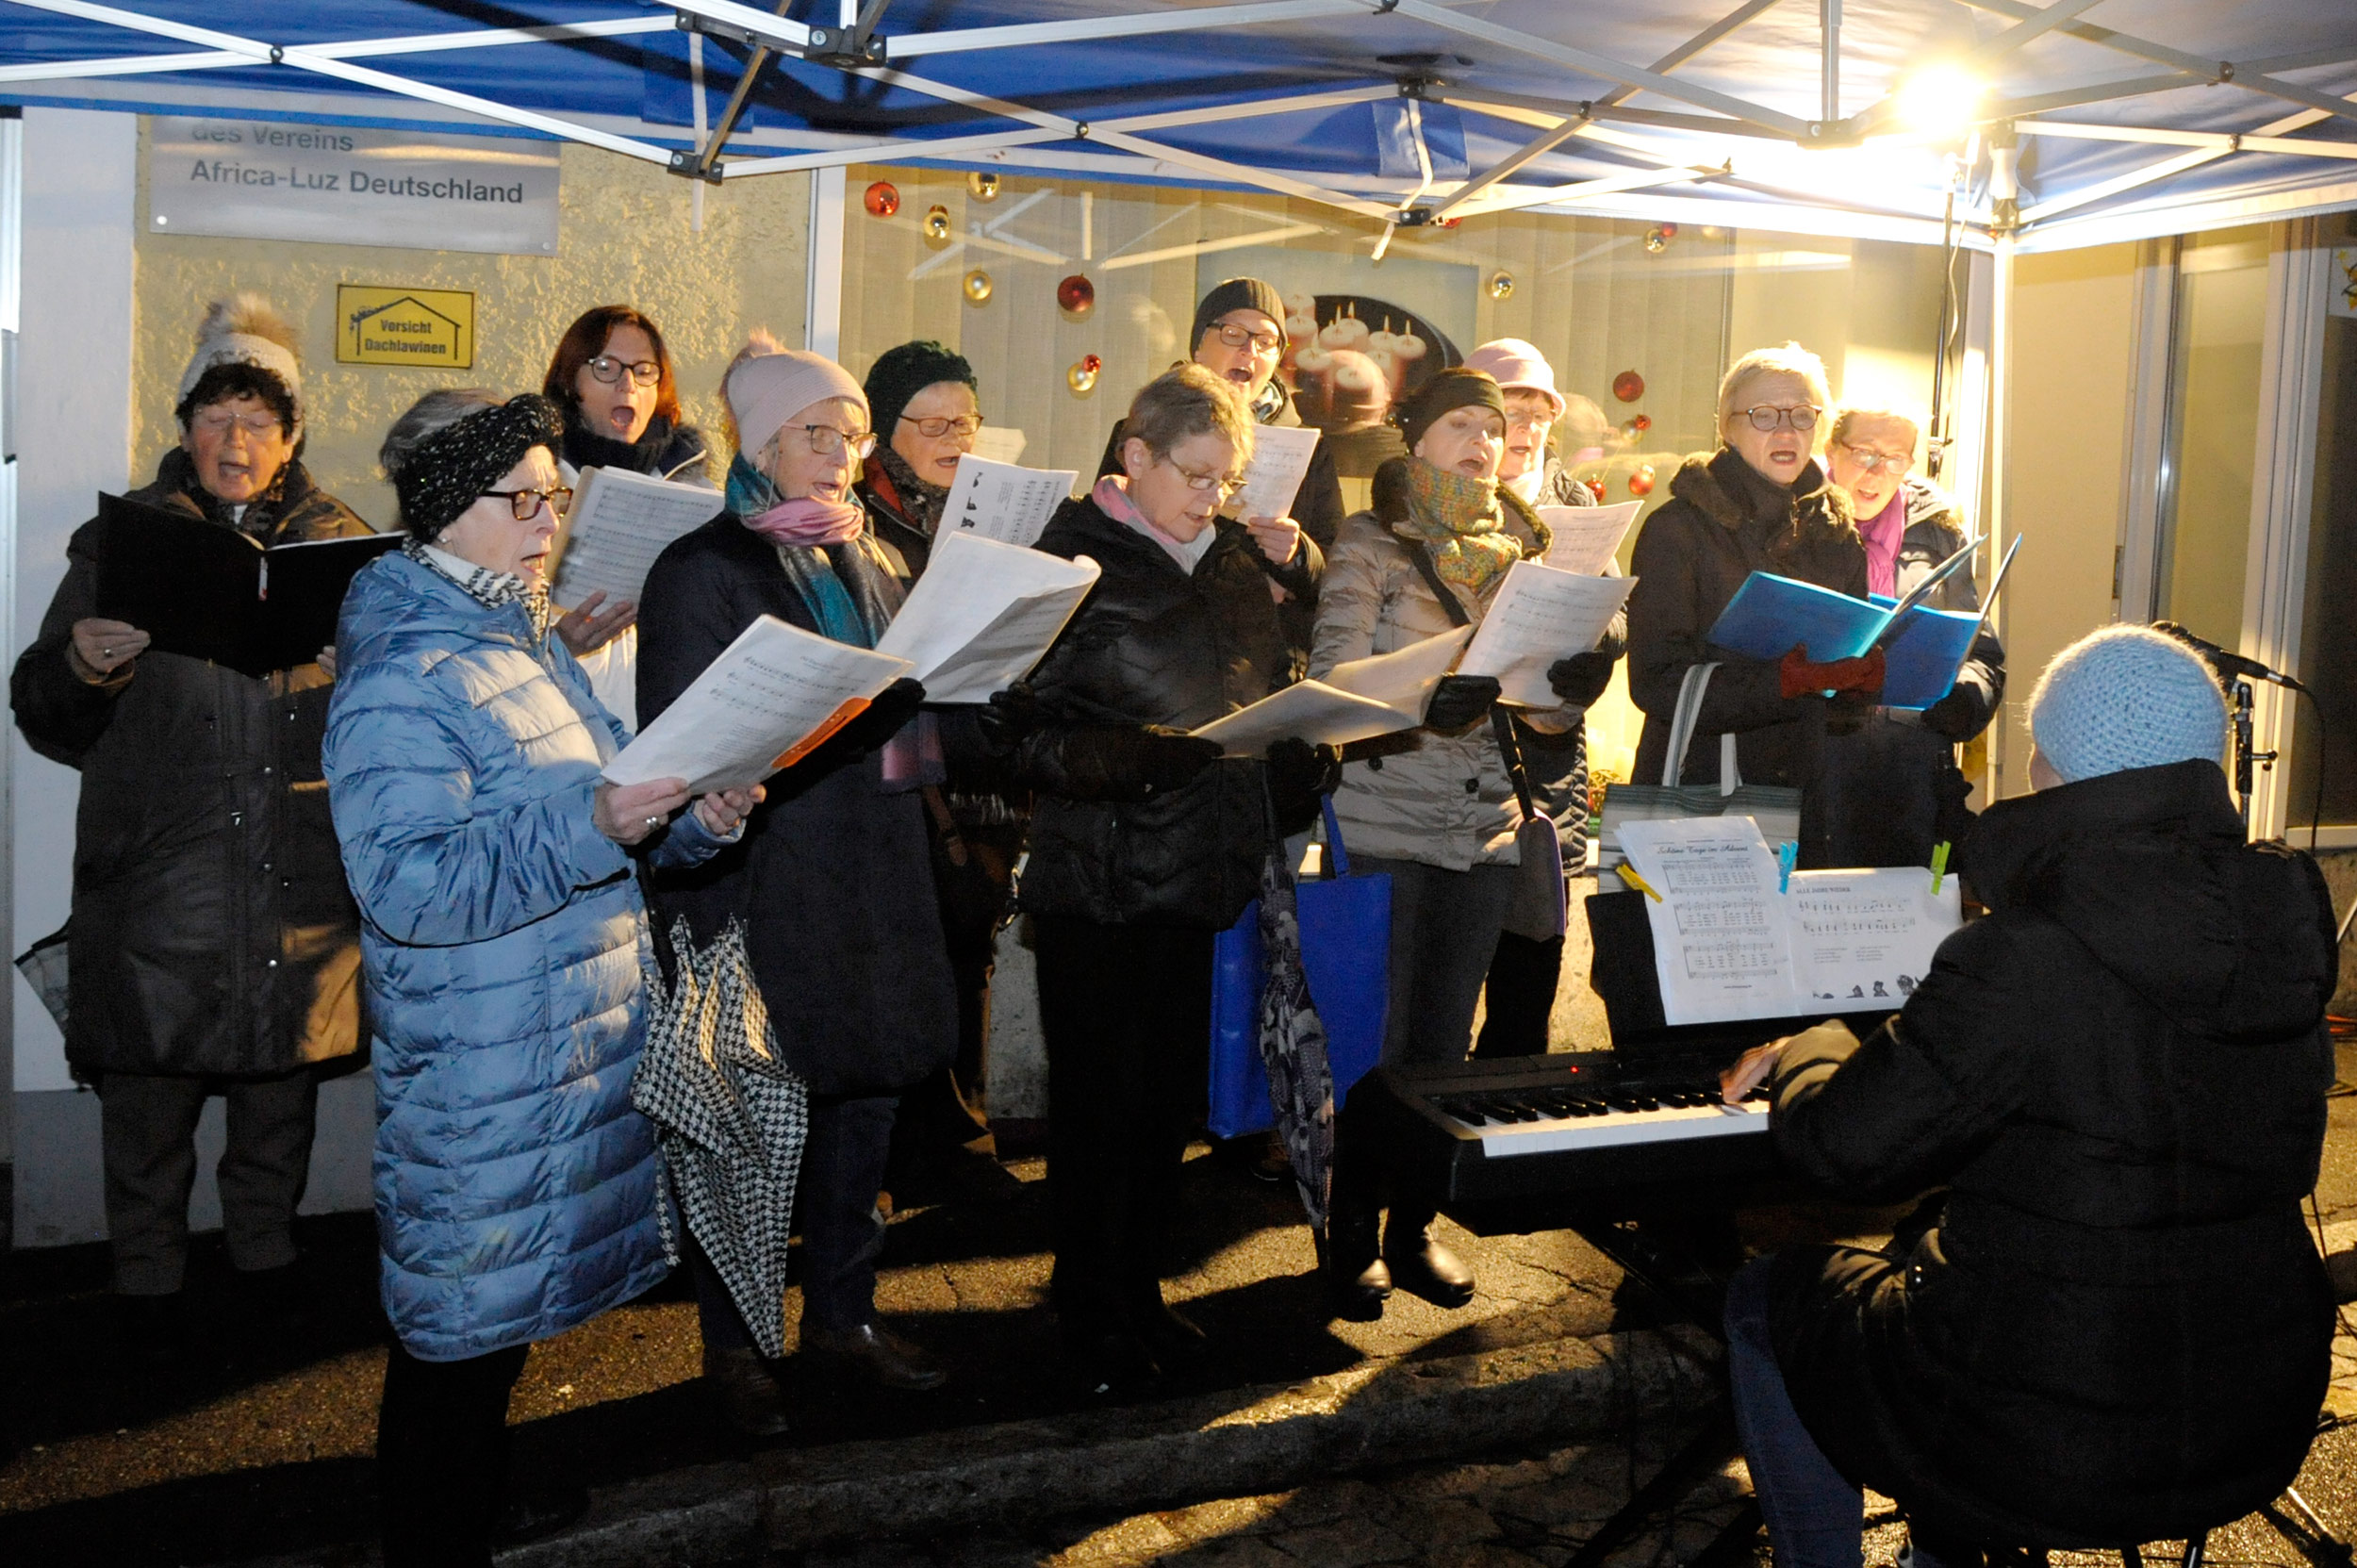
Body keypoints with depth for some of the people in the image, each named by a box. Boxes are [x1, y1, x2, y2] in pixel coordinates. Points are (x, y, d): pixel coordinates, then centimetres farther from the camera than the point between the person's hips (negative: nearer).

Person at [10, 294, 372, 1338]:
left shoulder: (342, 543, 6)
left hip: (299, 873, 1)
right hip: (157, 872, -1)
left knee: (283, 1078, 14)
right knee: (148, 1090, 7)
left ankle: (265, 1250, 34)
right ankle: (147, 1280, 26)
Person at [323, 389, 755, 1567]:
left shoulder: (527, 640, 12)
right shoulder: (399, 680, -18)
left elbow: (598, 806, 19)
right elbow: (410, 885, -27)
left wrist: (695, 816, -1)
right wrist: (594, 824, -33)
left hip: (569, 1035, 9)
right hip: (480, 1063, -9)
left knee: (509, 1292, 22)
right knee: (464, 1306, 5)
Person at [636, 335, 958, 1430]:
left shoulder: (866, 561, 15)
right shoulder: (703, 572, -5)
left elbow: (907, 698, 19)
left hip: (872, 875, 6)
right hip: (760, 883, -6)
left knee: (867, 1093, 12)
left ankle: (840, 1313, 30)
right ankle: (733, 1343, 21)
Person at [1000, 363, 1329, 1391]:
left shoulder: (1234, 557, 11)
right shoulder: (1073, 562, -8)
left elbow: (1275, 690, 19)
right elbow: (1024, 732, -13)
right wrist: (1133, 756, -27)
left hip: (1203, 873, 6)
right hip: (1102, 882, -6)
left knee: (1172, 1098, 14)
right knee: (1103, 1104, 5)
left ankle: (1140, 1290, 32)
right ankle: (1094, 1316, 22)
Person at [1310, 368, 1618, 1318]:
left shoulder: (1521, 551, 13)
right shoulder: (1372, 543, -2)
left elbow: (1543, 713, 10)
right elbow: (1332, 679, -14)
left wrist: (1573, 686, -12)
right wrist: (1424, 702, -31)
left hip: (1486, 829, 5)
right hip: (1386, 826, -5)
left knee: (1445, 1041, 11)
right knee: (1374, 1039, 0)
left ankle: (1414, 1229, 24)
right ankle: (1353, 1239, 15)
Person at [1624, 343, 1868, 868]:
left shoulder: (1837, 537, 12)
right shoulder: (1677, 529, -5)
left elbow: (1847, 705, 15)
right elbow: (1656, 682, -15)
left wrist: (1862, 681, -9)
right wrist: (1784, 679, -24)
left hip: (1803, 801, 5)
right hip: (1694, 795, -4)